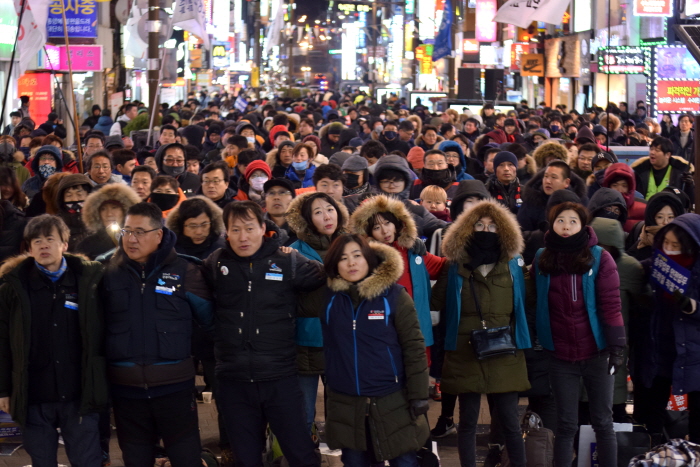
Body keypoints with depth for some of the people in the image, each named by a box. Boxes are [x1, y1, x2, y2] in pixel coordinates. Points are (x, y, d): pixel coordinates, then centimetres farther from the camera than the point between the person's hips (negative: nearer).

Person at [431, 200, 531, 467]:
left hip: (505, 355, 0)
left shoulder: (513, 265, 7)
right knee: (468, 420, 5)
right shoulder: (456, 267, 3)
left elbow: (524, 307, 12)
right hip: (465, 355, 0)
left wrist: (520, 341, 5)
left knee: (509, 419, 1)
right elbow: (435, 304, 3)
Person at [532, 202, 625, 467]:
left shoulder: (600, 258, -5)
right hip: (560, 356, 2)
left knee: (603, 422, 5)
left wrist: (617, 346, -12)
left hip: (596, 353, -2)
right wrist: (535, 340, 6)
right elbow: (534, 302, 10)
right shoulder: (541, 259, 4)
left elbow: (611, 305, -7)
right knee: (566, 425, 7)